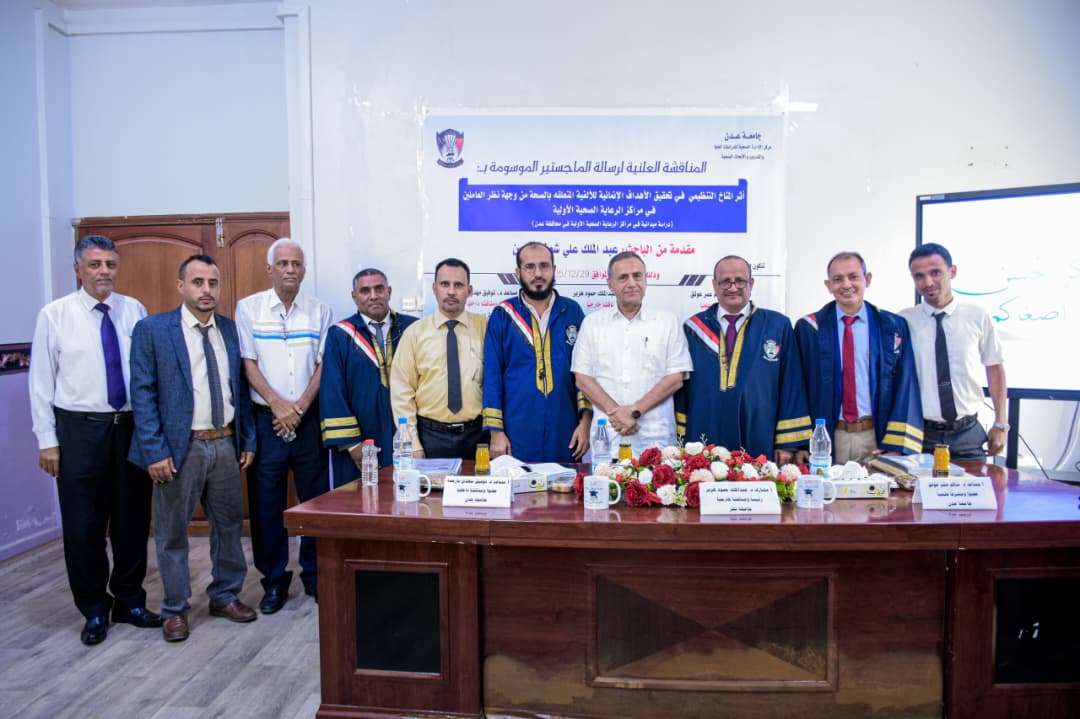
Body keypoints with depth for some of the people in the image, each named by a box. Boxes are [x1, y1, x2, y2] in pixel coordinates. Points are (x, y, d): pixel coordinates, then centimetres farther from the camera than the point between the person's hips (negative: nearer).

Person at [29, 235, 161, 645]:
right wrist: (47, 440, -4)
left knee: (133, 519, 11)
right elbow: (41, 381, -1)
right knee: (84, 525, 6)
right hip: (81, 429, -2)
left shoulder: (135, 311, 1)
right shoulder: (55, 315, -3)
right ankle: (94, 609, 24)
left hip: (133, 426, 2)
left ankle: (129, 601, 28)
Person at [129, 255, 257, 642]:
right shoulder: (152, 329, -5)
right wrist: (154, 451, -13)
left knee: (229, 524, 13)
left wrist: (248, 439, 8)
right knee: (172, 532, 8)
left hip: (225, 444, 4)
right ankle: (175, 609, 24)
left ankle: (225, 596, 30)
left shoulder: (230, 329, 8)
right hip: (180, 447, -4)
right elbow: (143, 394, -8)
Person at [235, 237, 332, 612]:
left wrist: (300, 406, -9)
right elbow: (248, 363, -3)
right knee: (266, 503, 5)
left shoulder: (319, 311, 6)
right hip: (266, 420, -1)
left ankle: (315, 575, 21)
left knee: (316, 499, 6)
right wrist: (278, 405, -12)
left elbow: (324, 364, 2)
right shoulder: (249, 308, 2)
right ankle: (274, 580, 20)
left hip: (309, 419, 1)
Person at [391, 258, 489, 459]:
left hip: (477, 434, 1)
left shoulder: (484, 327, 1)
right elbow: (402, 392, -2)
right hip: (430, 436, 0)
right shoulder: (414, 332, 0)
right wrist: (412, 445, -7)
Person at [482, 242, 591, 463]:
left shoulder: (572, 312, 4)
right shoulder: (503, 315, 1)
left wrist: (585, 421, -3)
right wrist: (495, 430, -6)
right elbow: (492, 374, -1)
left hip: (565, 433, 1)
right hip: (517, 432, -1)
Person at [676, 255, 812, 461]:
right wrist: (682, 439, 1)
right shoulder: (694, 328, 5)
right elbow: (681, 385, 5)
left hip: (759, 447, -1)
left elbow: (791, 387, 1)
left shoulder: (778, 326, 2)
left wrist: (787, 444, -4)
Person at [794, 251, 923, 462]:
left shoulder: (893, 327, 3)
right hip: (826, 440, -1)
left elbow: (905, 387, 1)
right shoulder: (809, 328, 0)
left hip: (876, 438, 1)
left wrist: (894, 446, -7)